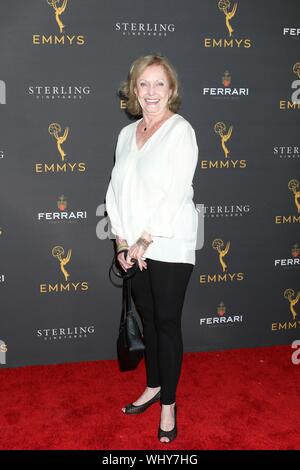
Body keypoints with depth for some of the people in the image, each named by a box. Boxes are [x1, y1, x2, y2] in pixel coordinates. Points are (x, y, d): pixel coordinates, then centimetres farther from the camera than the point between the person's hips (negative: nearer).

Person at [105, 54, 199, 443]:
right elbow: (116, 189, 8)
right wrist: (122, 241, -1)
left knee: (167, 324, 3)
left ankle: (168, 403, 19)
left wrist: (144, 241, -14)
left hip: (169, 247, -5)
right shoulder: (127, 134, 10)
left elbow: (176, 194, -16)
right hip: (135, 249, 6)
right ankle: (153, 387, 34)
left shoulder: (180, 131, -9)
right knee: (148, 319, 16)